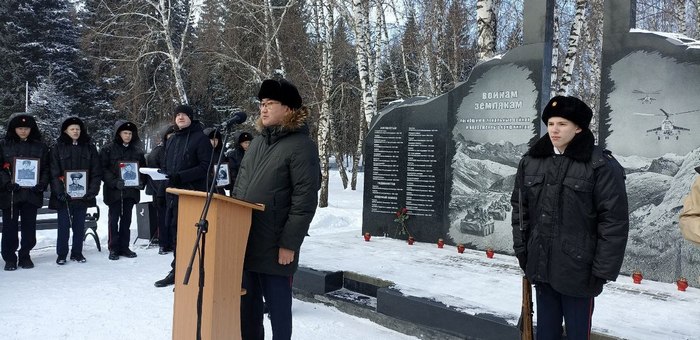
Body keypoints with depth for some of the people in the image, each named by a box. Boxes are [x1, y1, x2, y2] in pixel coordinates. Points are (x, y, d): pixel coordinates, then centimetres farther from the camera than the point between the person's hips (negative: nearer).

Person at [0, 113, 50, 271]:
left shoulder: (40, 146, 8)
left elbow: (46, 169, 8)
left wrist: (42, 184, -7)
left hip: (32, 193, 1)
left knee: (29, 227, 6)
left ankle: (25, 256, 19)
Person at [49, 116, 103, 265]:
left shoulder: (89, 148, 7)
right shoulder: (57, 148, 1)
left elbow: (96, 171, 4)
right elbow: (54, 172, -5)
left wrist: (93, 190, -8)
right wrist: (59, 191, -16)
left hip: (83, 195, 2)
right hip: (64, 195, -2)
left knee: (79, 226, 9)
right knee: (64, 226, 2)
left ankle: (77, 253, 20)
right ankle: (61, 254, 14)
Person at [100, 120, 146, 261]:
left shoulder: (137, 150, 10)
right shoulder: (108, 149, -3)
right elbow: (103, 169, -8)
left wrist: (141, 181, -3)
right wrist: (114, 182, -21)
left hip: (131, 190, 4)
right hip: (114, 190, -4)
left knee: (127, 219, 9)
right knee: (114, 219, 2)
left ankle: (124, 247, 17)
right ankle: (113, 248, 9)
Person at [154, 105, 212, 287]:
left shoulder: (200, 138, -4)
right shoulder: (172, 139, 19)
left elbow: (206, 166, -12)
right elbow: (165, 164, 26)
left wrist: (181, 176, -18)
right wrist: (167, 176, 4)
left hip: (192, 192, -7)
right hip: (173, 192, 7)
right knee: (174, 230, 8)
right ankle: (177, 271, 17)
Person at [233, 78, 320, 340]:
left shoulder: (301, 146, -10)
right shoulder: (258, 142, 15)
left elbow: (305, 199, -15)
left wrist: (289, 244, -17)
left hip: (273, 246, -7)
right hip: (244, 240, 7)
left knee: (278, 305, 5)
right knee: (247, 304, 15)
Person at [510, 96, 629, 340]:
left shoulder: (601, 165, -11)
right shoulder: (531, 161, 4)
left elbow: (614, 221, -12)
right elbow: (520, 208, 11)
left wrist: (603, 269, -12)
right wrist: (521, 249, 7)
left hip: (579, 270, -4)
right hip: (541, 266, 5)